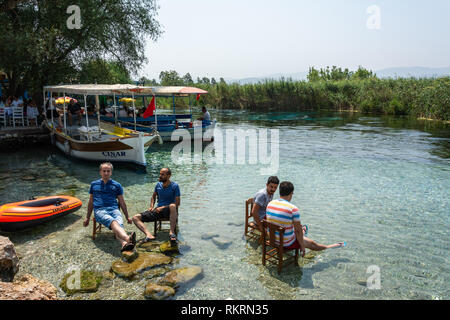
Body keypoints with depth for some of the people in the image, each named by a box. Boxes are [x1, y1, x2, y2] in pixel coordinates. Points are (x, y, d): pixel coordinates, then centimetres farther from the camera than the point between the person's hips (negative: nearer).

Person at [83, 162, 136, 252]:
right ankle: (128, 238, -64)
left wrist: (127, 217, 22)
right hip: (99, 210, -1)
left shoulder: (117, 185, 20)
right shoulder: (94, 184, 22)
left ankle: (124, 244, -63)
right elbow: (91, 202, 29)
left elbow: (122, 202, 23)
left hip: (114, 209, 2)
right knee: (113, 222, -37)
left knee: (120, 223, -35)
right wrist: (87, 218, 29)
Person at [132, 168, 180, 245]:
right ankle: (148, 235, -36)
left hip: (168, 210, -5)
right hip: (158, 210, 5)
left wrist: (163, 207, -15)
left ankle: (172, 232, -37)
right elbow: (153, 196, 27)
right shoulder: (158, 185, 11)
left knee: (172, 206, -42)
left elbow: (177, 203, -8)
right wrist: (151, 206, 7)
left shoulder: (175, 186, -4)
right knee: (135, 218, -12)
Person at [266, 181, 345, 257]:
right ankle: (329, 247, 43)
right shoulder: (293, 209, -23)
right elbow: (298, 230, -17)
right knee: (311, 243, 21)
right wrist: (302, 246, -3)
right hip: (287, 243, -5)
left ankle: (302, 232, 65)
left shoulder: (270, 204, -6)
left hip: (272, 239, 6)